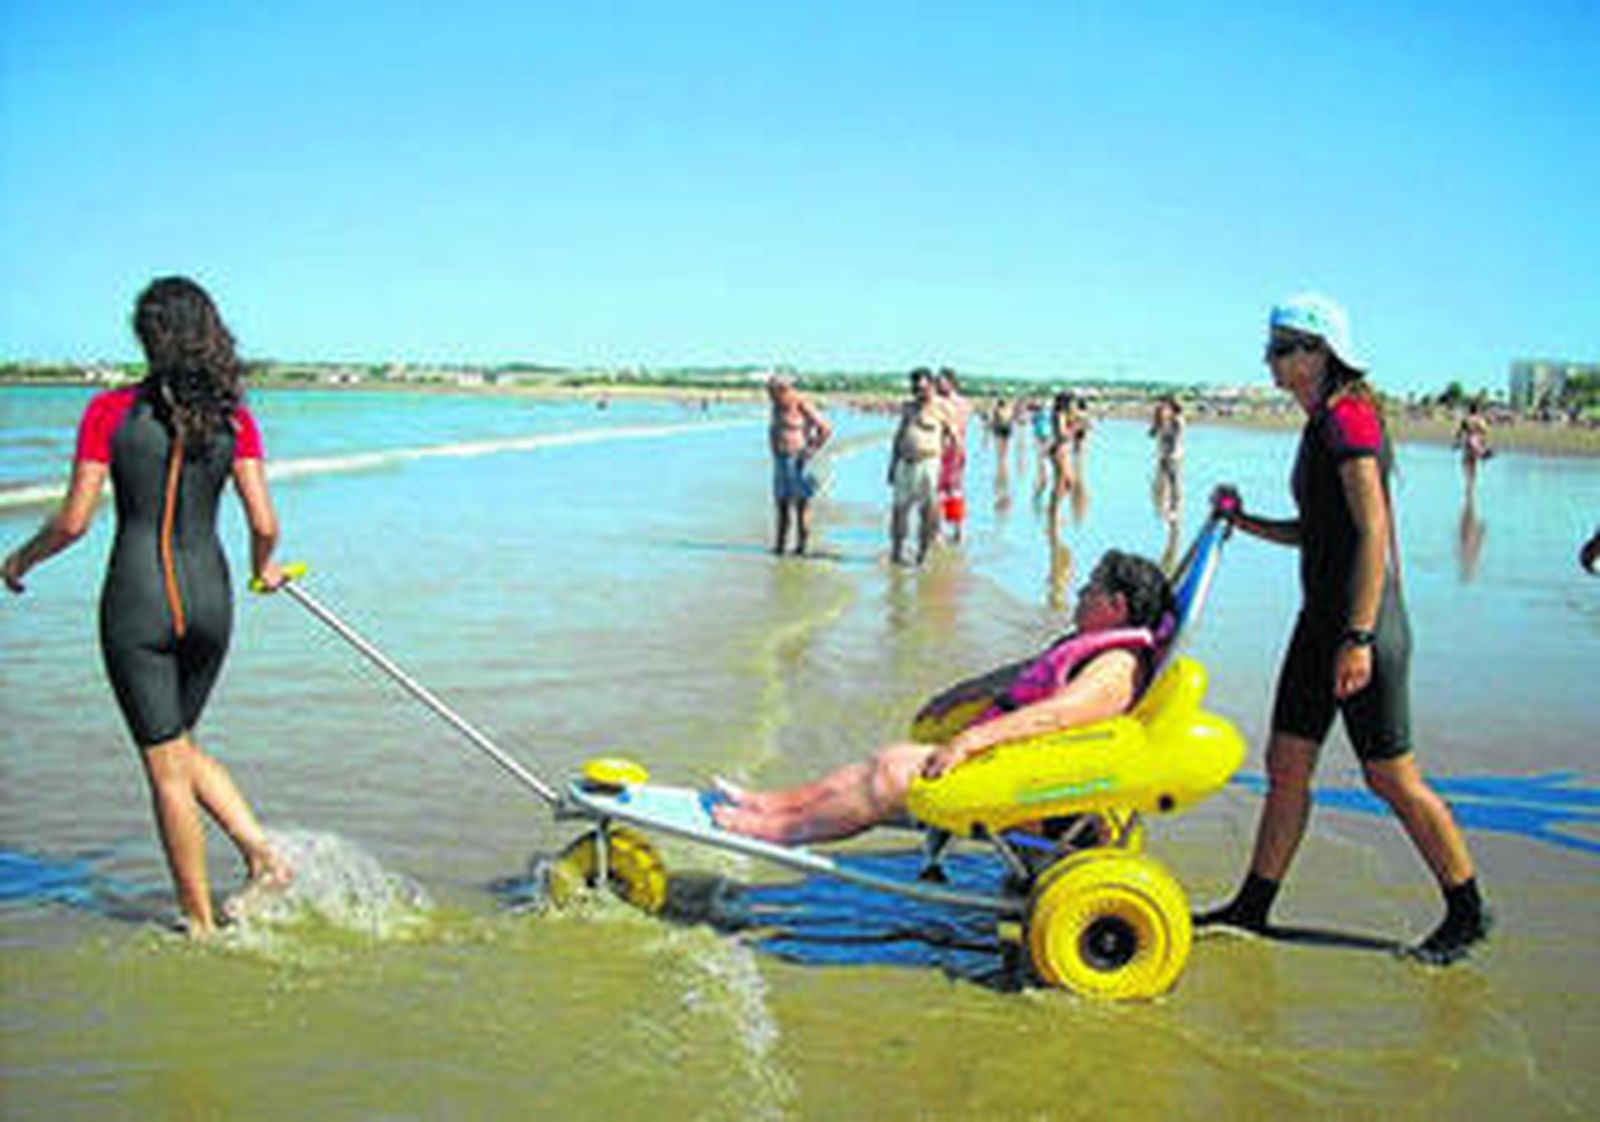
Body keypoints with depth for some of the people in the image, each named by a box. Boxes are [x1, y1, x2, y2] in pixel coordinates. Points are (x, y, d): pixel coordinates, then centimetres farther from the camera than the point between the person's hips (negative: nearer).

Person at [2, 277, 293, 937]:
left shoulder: (110, 413, -7)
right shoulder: (232, 418, 0)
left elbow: (73, 522, -7)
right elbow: (264, 525, -2)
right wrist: (264, 570, 19)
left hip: (137, 601, -4)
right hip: (208, 598, 4)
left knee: (167, 766, 7)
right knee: (181, 746, 24)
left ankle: (201, 922, 15)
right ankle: (263, 853, 8)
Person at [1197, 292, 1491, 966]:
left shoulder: (1349, 419, -16)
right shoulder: (1322, 424, 13)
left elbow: (1373, 532, -22)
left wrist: (1359, 638, -25)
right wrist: (1245, 523, 10)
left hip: (1365, 624, -10)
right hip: (1322, 619, 10)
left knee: (1392, 779, 1)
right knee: (1286, 767, 11)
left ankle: (1468, 912, 17)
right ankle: (1253, 908, 20)